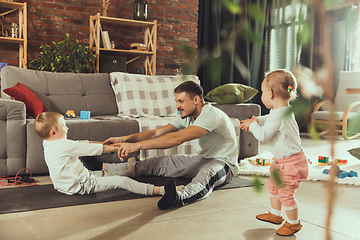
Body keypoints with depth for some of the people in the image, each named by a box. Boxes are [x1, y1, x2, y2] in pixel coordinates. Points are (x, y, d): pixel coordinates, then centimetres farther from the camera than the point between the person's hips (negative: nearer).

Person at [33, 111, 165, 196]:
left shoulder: (49, 144, 5)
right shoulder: (64, 146, -26)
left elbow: (80, 144, 8)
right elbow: (91, 149, -20)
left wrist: (105, 144, 8)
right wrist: (116, 148, -8)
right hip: (81, 186, -10)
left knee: (103, 173, 30)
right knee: (122, 181, -12)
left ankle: (128, 171, 55)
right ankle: (156, 190, -11)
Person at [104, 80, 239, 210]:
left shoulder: (212, 116, -27)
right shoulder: (186, 116, 1)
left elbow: (177, 138, -37)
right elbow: (156, 133, -3)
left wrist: (138, 145, -39)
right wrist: (124, 139, -17)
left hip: (224, 163, -8)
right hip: (201, 160, 8)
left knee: (207, 173, -43)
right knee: (159, 163, -2)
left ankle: (178, 197, -70)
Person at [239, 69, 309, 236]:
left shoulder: (279, 115, -29)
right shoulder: (282, 110, 4)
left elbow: (263, 135, -27)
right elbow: (269, 119, 25)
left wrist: (252, 124, -12)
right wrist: (257, 120, 10)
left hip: (292, 162, -11)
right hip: (281, 160, 11)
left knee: (285, 193, 0)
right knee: (273, 186, 23)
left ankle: (293, 223, 19)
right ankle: (275, 215, 40)